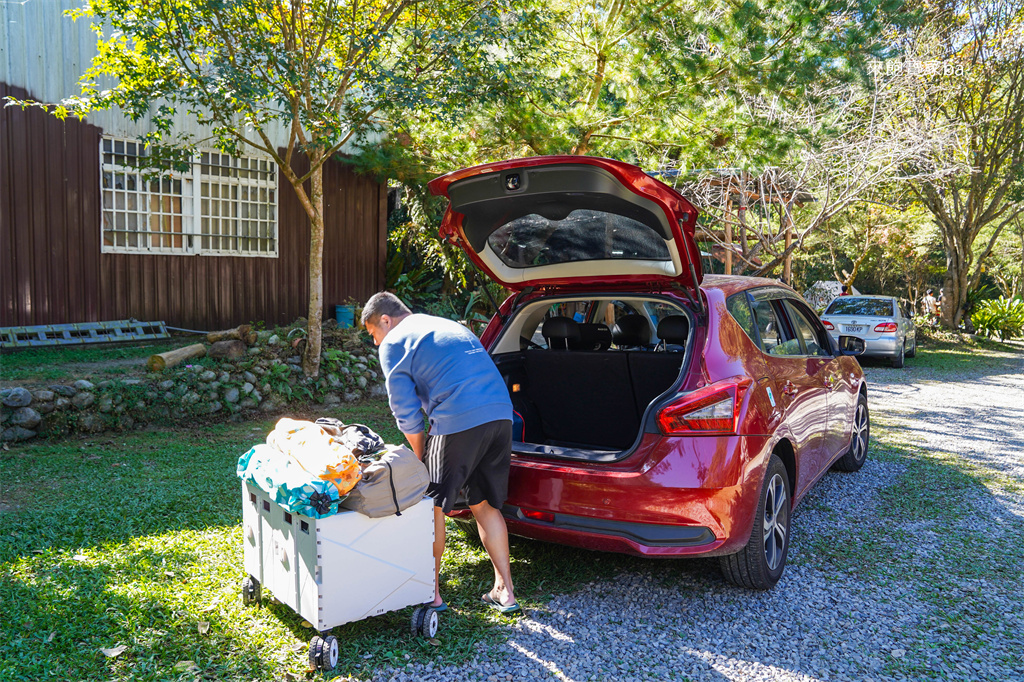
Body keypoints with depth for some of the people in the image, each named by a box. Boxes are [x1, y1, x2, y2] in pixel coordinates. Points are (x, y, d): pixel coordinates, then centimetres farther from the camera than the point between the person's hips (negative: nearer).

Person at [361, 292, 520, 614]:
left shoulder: (393, 344, 6)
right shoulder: (451, 326, 29)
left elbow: (406, 412, 3)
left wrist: (421, 457, 17)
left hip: (458, 421, -7)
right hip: (501, 415, 7)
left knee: (433, 506, 9)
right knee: (486, 506, 18)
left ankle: (431, 592, 20)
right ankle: (504, 591, 21)